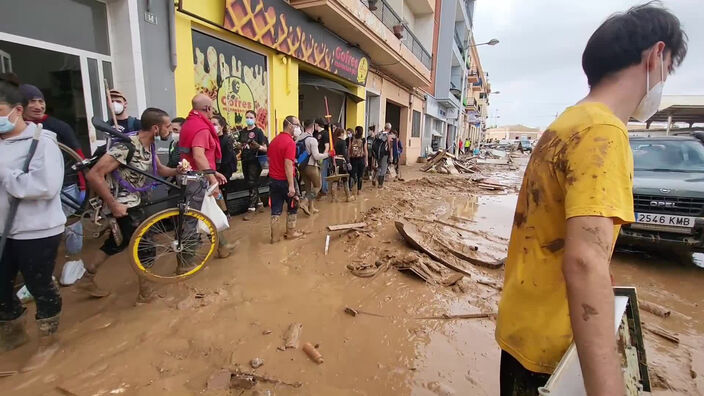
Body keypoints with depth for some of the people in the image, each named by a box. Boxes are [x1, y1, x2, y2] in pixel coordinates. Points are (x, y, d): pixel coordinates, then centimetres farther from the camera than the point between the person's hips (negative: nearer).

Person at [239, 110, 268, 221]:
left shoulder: (258, 131, -7)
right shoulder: (242, 132, 9)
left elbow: (265, 148, -12)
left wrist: (258, 146, -32)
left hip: (255, 161, -6)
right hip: (245, 161, 6)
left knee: (252, 184, -5)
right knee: (249, 184, 13)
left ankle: (251, 209, 2)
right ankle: (259, 203, 30)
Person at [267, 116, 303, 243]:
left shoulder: (274, 140, 9)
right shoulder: (290, 142, -17)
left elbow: (269, 158, 17)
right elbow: (288, 165, -24)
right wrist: (291, 185, -25)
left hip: (273, 179, 7)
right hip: (285, 180, -7)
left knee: (276, 209, 9)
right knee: (292, 206, 13)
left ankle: (275, 236, 12)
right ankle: (291, 232, 22)